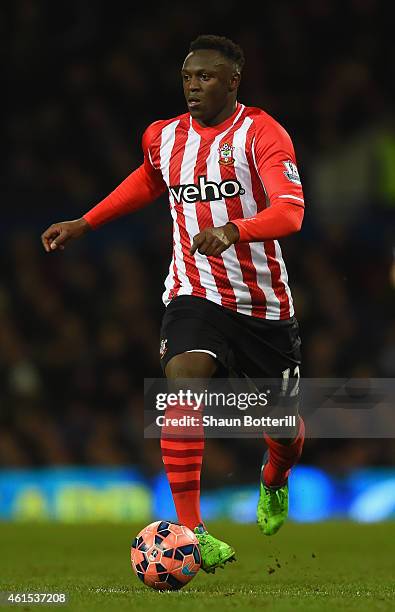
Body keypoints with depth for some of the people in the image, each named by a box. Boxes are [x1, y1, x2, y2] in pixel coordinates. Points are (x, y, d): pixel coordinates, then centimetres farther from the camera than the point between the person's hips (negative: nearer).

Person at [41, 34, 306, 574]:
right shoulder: (164, 138, 6)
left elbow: (290, 211, -25)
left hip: (264, 304, -2)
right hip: (195, 295, 2)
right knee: (182, 384, -28)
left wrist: (233, 230, -43)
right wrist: (84, 224, 26)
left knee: (283, 427, 10)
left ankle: (275, 481, 50)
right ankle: (189, 530, -29)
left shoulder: (261, 134, -10)